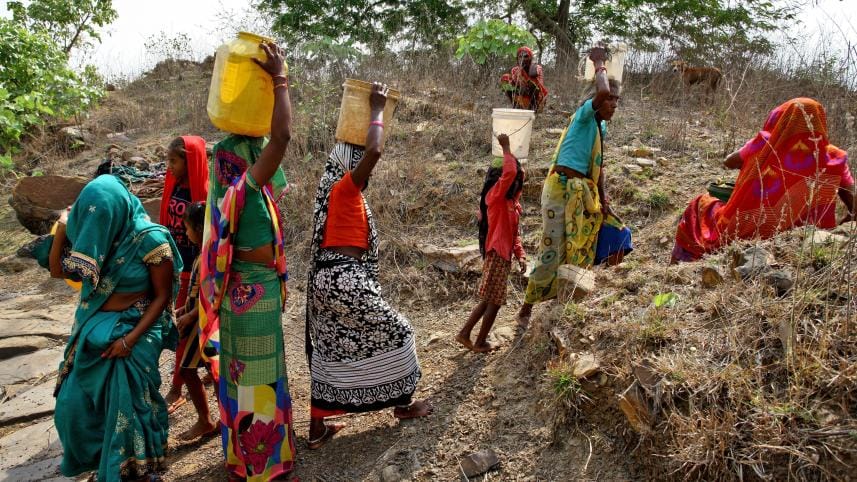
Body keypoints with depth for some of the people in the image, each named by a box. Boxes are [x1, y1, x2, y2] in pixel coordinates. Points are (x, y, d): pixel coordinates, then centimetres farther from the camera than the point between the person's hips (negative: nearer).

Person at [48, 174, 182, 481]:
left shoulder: (150, 241, -20)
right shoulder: (88, 231, -3)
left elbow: (162, 296, -15)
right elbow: (58, 271, 6)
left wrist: (130, 339, -19)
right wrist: (61, 230, -7)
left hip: (135, 330, -6)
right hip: (92, 328, 6)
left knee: (127, 407, 5)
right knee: (74, 404, 12)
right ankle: (93, 457, 41)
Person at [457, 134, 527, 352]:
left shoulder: (511, 203, 15)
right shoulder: (495, 196, -12)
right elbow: (509, 173, -29)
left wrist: (520, 255, 8)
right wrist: (506, 147, -19)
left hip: (503, 255, 9)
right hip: (497, 255, -9)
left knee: (489, 300, 15)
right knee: (494, 301, 1)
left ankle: (465, 334, 23)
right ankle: (480, 343, 13)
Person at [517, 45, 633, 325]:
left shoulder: (602, 127, 14)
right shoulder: (585, 114, -10)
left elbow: (597, 167, 18)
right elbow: (601, 91, -31)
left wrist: (603, 200, 10)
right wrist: (600, 64, -12)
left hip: (583, 192, 9)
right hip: (561, 187, -9)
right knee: (552, 250, -6)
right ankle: (526, 309, 9)